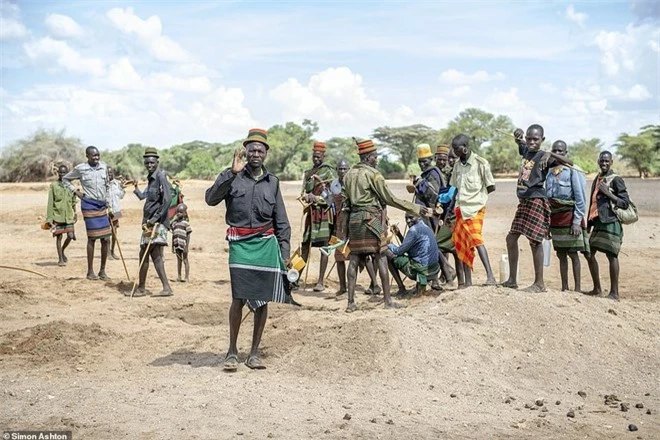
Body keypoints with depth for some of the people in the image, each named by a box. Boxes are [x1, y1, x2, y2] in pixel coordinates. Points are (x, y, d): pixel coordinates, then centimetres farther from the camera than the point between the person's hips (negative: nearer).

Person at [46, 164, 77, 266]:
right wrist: (49, 218, -6)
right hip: (57, 215, -3)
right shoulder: (53, 185, -2)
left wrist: (75, 214, 14)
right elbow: (50, 203, -3)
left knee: (70, 236, 0)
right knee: (59, 236, 1)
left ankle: (62, 251, 28)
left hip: (69, 216, 3)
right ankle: (60, 259, 11)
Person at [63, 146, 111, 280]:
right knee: (92, 238, -3)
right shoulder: (80, 168, -4)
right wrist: (75, 191, 0)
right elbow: (65, 179, 10)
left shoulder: (104, 166, 8)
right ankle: (90, 271, 7)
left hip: (102, 205, 5)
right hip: (89, 204, -5)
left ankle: (102, 271, 13)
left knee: (106, 239, 3)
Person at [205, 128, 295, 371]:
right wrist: (232, 173, -19)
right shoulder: (232, 176, 3)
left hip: (267, 244, 3)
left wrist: (285, 253, 7)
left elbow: (281, 221, 14)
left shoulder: (272, 182, 12)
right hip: (240, 244, -3)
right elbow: (211, 199, -13)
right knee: (239, 298, -7)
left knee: (263, 300, 4)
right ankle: (232, 352, 8)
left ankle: (254, 353, 15)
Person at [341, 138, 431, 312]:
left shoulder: (348, 174, 10)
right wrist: (416, 208, -5)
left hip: (354, 218, 6)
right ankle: (387, 300, 2)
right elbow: (390, 199, -10)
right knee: (381, 258, 0)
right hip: (371, 218, -6)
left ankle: (351, 302, 5)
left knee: (354, 259, 6)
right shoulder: (373, 174, -10)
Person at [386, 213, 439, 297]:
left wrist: (389, 245, 9)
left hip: (422, 269, -9)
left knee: (388, 253, 1)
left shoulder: (414, 230, -13)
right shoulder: (427, 228, 15)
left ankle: (402, 289, 4)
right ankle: (422, 283, 19)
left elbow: (400, 251, -11)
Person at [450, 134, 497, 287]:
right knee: (462, 243, 5)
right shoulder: (458, 165, 13)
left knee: (476, 239, -21)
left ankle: (490, 276, -23)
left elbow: (491, 187, -5)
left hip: (475, 208, -7)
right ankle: (467, 281, 11)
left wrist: (476, 195, 1)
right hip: (461, 209, 7)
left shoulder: (481, 163, -7)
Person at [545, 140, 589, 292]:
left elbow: (580, 198, -10)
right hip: (555, 217, 6)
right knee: (561, 254, 10)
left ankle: (577, 289, 2)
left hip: (569, 216, -6)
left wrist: (577, 221, -16)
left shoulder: (573, 170, -7)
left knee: (573, 253, -3)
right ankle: (564, 288, 17)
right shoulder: (550, 172, 12)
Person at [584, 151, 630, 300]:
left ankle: (614, 292, -2)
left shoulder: (616, 179, -5)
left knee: (611, 255, -7)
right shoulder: (597, 179, 18)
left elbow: (625, 203, -8)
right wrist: (590, 223, 22)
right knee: (590, 253, 10)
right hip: (598, 222, 8)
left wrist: (608, 193, -18)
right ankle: (597, 288, 23)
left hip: (611, 222, -8)